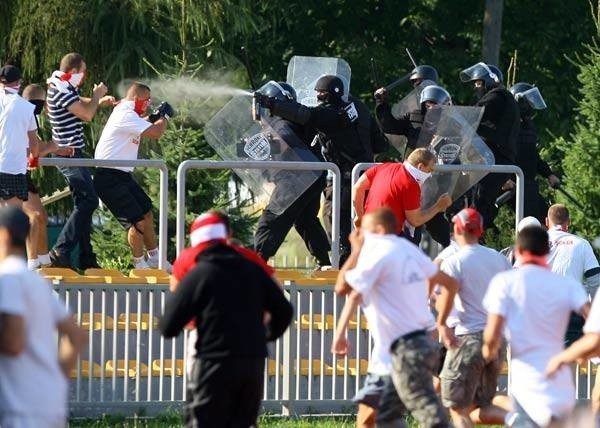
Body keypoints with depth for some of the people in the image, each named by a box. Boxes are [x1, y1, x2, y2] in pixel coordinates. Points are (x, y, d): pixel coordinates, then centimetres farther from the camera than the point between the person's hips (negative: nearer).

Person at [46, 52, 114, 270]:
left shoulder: (62, 88, 14)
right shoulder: (62, 93, -18)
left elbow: (79, 103, 33)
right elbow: (87, 115, -22)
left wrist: (99, 101, 16)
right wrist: (97, 95, -4)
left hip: (69, 154, 11)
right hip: (70, 154, -11)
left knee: (84, 203, 12)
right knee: (88, 200, -15)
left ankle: (86, 258, 15)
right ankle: (61, 252, -19)